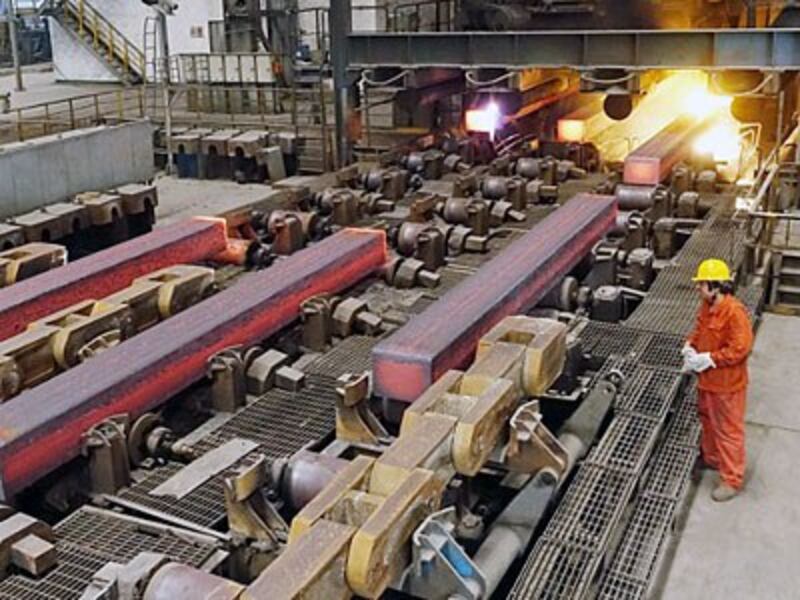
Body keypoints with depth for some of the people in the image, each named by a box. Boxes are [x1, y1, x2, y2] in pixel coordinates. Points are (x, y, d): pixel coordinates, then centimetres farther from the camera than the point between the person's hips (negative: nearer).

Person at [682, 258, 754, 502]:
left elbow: (740, 349, -28)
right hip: (707, 379, 9)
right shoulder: (707, 305, 1)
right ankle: (711, 457, 46)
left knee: (728, 430, 3)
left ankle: (732, 480, 15)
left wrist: (708, 359, -26)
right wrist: (690, 347, -3)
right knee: (707, 421, 25)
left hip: (727, 383, -9)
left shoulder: (735, 312, -27)